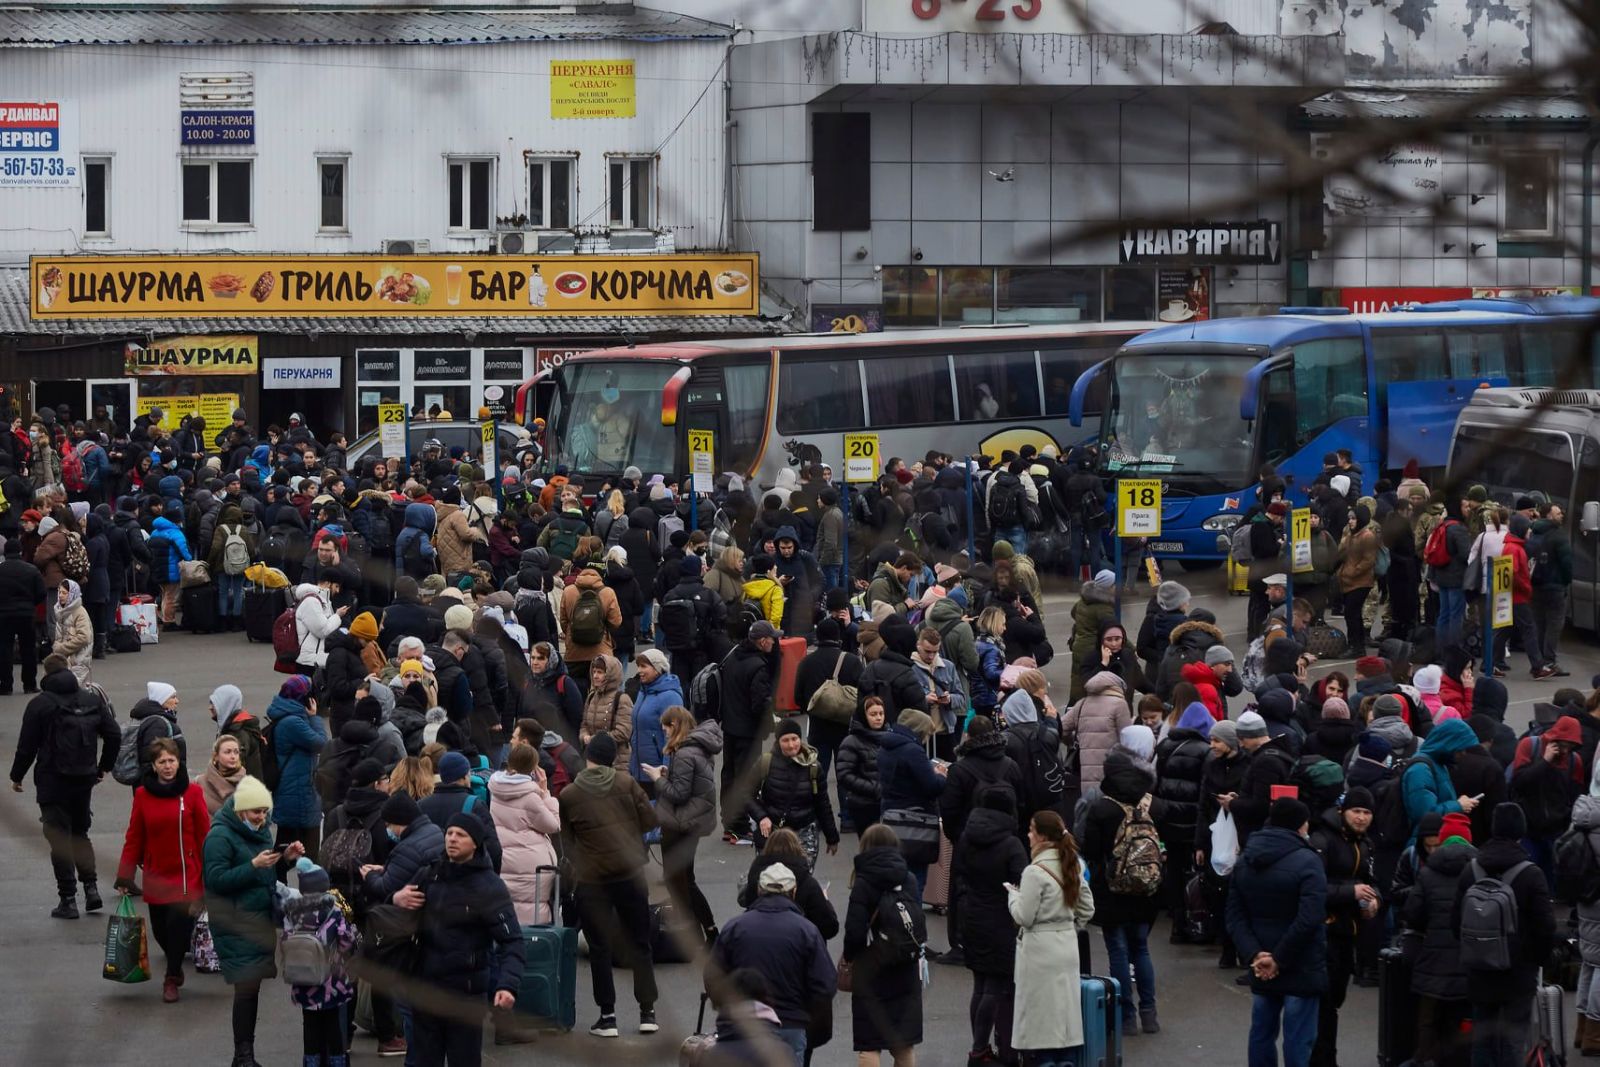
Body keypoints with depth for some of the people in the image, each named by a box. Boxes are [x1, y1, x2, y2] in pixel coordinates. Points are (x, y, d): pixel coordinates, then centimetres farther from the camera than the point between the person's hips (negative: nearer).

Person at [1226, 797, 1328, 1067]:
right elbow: (1309, 919, -23)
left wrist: (1253, 954, -8)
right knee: (1298, 1038, -4)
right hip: (1301, 967, -6)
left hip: (1261, 969, 6)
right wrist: (1280, 960, -17)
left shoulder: (1245, 860, 10)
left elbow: (1235, 915, 4)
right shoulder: (1307, 862, -13)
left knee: (1262, 1032, 13)